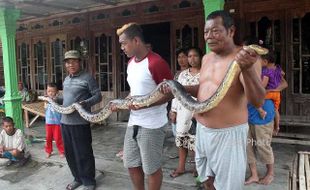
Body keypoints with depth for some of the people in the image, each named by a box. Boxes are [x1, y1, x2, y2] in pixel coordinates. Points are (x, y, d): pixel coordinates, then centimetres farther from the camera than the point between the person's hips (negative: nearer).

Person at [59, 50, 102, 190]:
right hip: (65, 121, 8)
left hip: (80, 123, -7)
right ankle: (78, 178, 33)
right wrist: (55, 100, 9)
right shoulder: (66, 79, 15)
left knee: (83, 154, 1)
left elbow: (98, 96, -11)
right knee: (69, 153, 16)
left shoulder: (87, 78, -8)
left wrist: (85, 103, -26)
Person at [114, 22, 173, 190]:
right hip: (133, 122, 9)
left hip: (152, 125, -8)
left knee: (151, 168, 7)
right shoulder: (130, 63, 11)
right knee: (131, 164, 18)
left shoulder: (156, 62, -17)